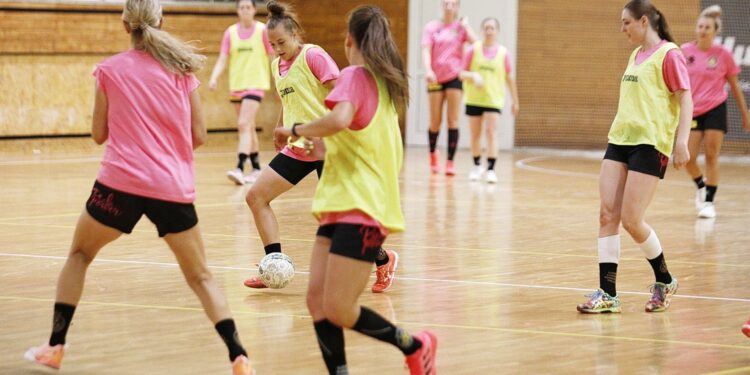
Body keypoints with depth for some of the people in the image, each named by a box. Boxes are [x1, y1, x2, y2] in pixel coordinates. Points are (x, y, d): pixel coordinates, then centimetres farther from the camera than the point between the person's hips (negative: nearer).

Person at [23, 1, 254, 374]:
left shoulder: (110, 69, 3)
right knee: (200, 276, 11)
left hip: (120, 183, -1)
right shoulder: (182, 69, 7)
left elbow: (99, 134, 8)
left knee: (80, 255, 23)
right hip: (173, 188, 1)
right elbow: (198, 135, 8)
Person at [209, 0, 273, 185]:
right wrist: (214, 77, -14)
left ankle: (239, 168, -25)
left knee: (244, 125, -18)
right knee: (249, 128, 12)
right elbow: (223, 58, 2)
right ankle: (256, 169, 21)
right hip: (236, 85, 5)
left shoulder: (263, 30, -4)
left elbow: (273, 58, 0)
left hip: (255, 84, -5)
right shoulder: (231, 32, 5)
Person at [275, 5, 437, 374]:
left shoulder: (354, 76, -9)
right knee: (317, 300, 0)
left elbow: (339, 119, -29)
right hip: (341, 206, 9)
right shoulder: (385, 83, 17)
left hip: (358, 208, -9)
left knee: (337, 310, -8)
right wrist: (327, 146, 38)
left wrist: (296, 130, -14)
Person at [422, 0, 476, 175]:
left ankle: (450, 162, -6)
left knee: (453, 120, -7)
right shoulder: (432, 27, 3)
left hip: (454, 77, 0)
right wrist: (428, 70, -22)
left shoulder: (461, 26, 4)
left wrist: (466, 26, -13)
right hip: (436, 78, 0)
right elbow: (426, 50, -8)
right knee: (435, 121, 2)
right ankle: (433, 153, 30)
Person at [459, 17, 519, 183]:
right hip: (474, 99, 1)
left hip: (494, 99, -1)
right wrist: (473, 75, -21)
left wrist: (515, 101, 11)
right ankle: (477, 166, 28)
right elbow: (462, 74, 0)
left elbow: (509, 78, 8)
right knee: (475, 134, 10)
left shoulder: (503, 53, 0)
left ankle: (490, 170, -13)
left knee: (491, 133, -12)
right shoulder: (474, 50, -1)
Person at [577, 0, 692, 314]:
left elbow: (685, 100, -11)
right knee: (608, 214, -3)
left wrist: (681, 141, -21)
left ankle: (665, 282, 14)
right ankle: (608, 294, -2)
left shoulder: (668, 54, -7)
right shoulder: (635, 56, 17)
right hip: (620, 140, 8)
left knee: (631, 220, -9)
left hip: (650, 144, -8)